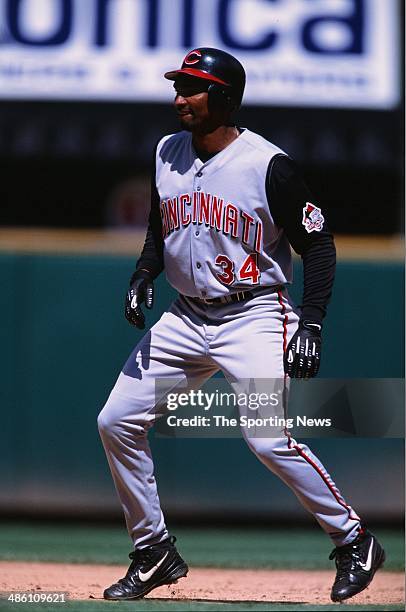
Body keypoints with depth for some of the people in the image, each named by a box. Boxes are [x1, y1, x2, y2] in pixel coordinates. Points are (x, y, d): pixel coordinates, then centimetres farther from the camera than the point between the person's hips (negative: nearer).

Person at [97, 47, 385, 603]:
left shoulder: (269, 165, -14)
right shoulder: (167, 153, 6)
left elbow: (318, 243, -9)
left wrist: (311, 324, -18)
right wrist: (143, 277, 0)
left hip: (254, 317, -7)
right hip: (185, 318, 7)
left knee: (269, 440, -20)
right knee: (117, 421, 1)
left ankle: (354, 542, -2)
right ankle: (155, 553, 15)